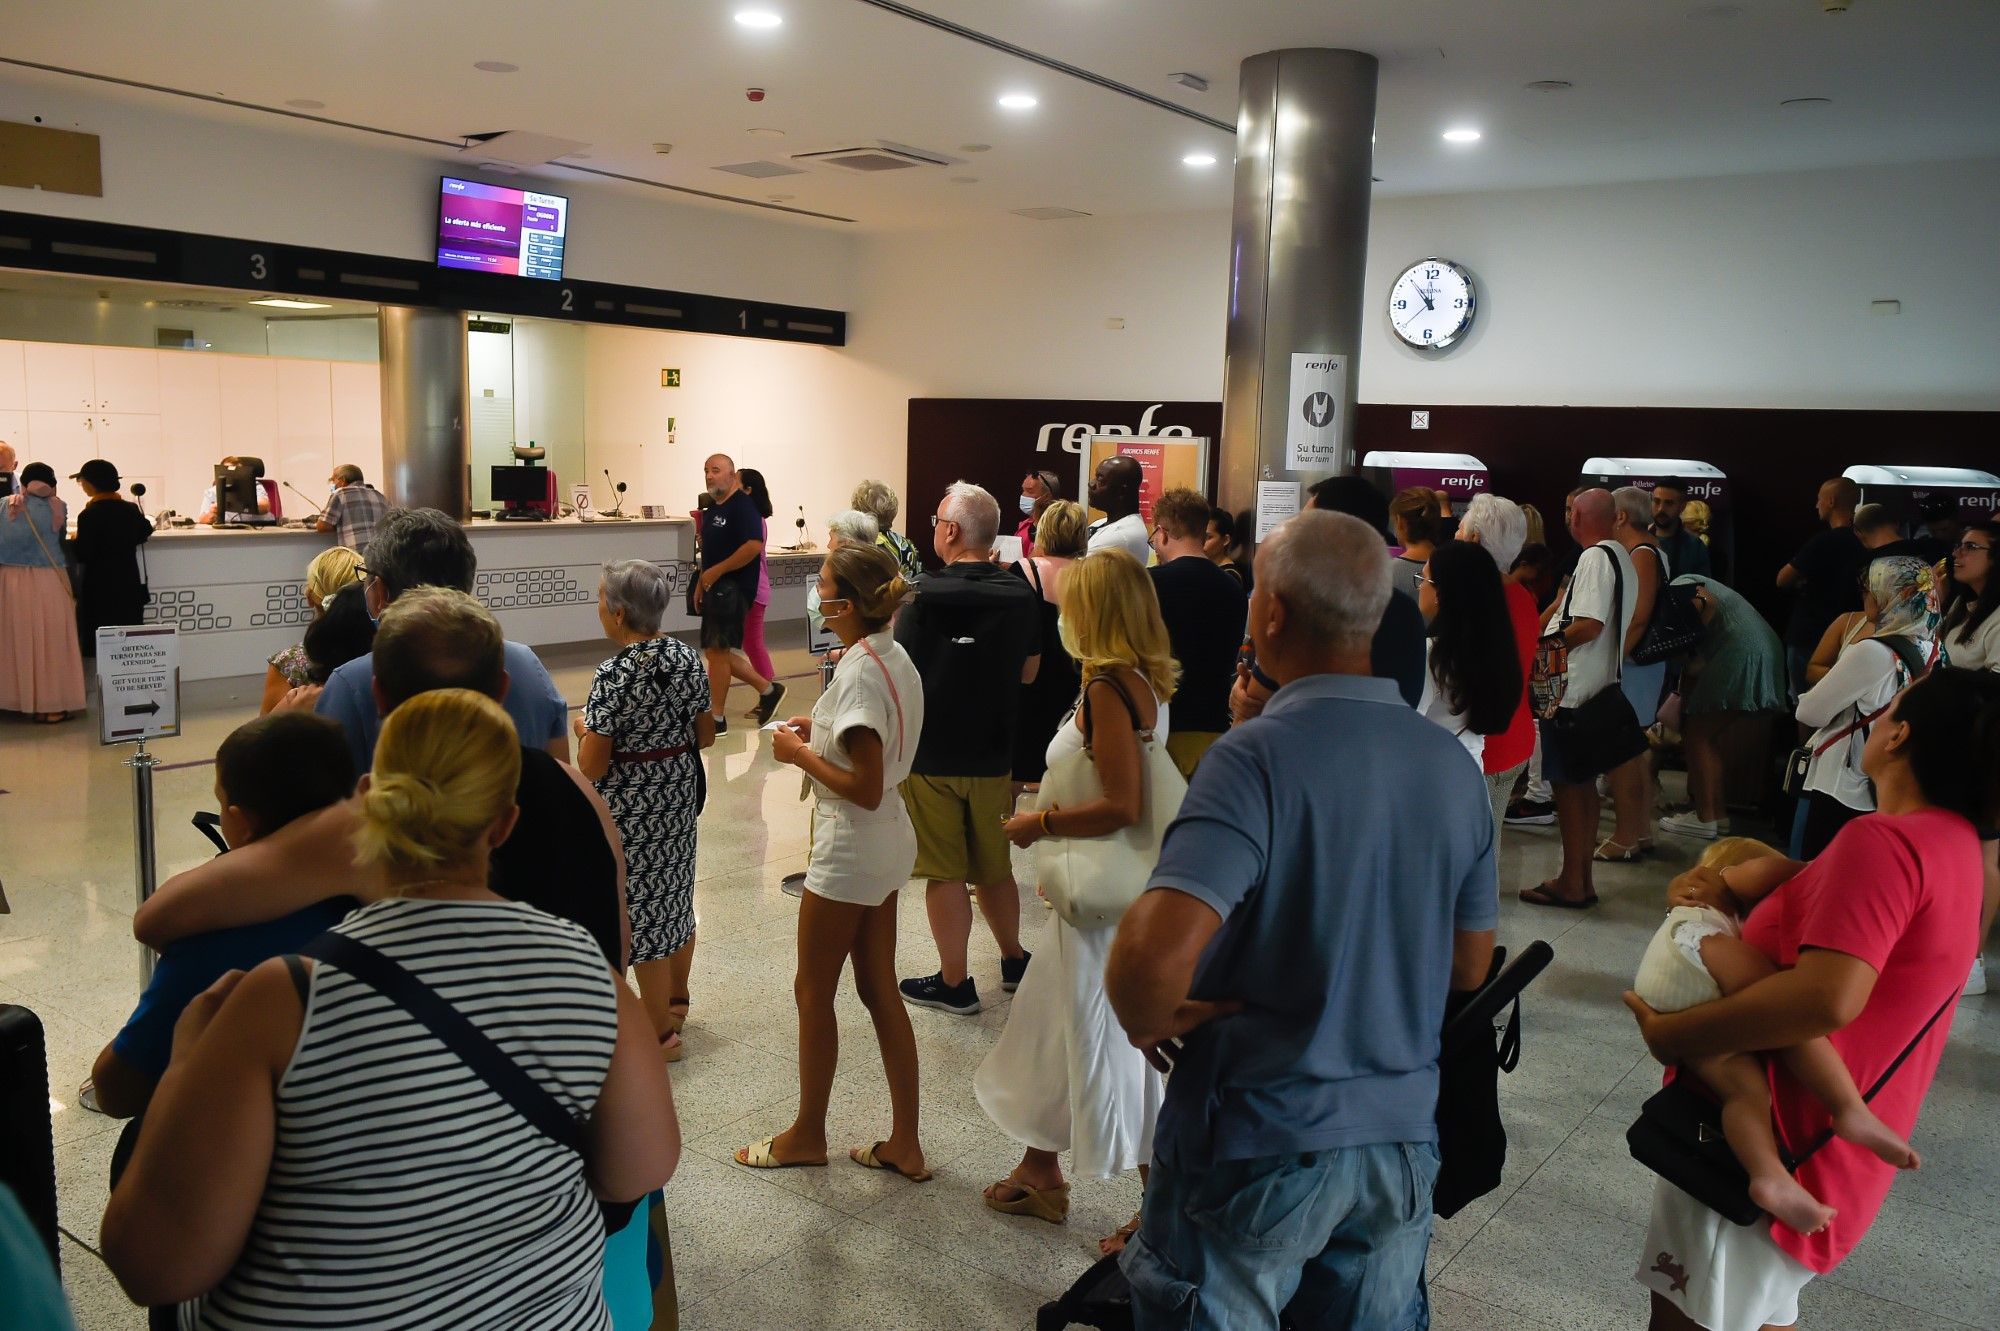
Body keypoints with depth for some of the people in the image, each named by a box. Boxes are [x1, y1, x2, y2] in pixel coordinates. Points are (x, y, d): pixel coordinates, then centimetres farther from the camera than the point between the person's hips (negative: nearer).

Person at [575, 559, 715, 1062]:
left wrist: (584, 729, -1)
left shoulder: (614, 676, -23)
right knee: (676, 894, 21)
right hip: (680, 794, 7)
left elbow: (591, 767, -20)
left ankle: (661, 1033, 17)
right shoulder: (689, 658, -4)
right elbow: (705, 736, 5)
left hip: (631, 811, -7)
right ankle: (676, 999, 41)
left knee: (641, 910, 6)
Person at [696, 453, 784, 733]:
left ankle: (717, 719, 3)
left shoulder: (742, 505, -13)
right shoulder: (711, 508, 15)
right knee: (716, 651, 11)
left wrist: (716, 571, -20)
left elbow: (754, 545, -24)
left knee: (718, 650, -6)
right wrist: (701, 583, 15)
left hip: (734, 588, -10)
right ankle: (768, 689, 23)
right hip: (715, 588, 10)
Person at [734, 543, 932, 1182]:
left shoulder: (858, 674, -24)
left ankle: (807, 1135, 27)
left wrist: (800, 754, -14)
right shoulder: (896, 659, 4)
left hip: (850, 852, -9)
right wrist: (820, 731, 7)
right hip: (888, 843, 9)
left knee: (813, 991, 9)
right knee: (879, 990, 15)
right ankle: (905, 1144, 23)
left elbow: (866, 789, -25)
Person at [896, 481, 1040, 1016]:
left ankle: (954, 983, 15)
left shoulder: (926, 596, -17)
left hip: (931, 755, -5)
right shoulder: (1019, 595, -3)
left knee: (945, 872, 6)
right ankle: (1013, 960, 33)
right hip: (994, 752, 5)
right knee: (994, 865, 20)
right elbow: (1028, 672, 8)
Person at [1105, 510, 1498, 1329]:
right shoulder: (1452, 764, -1)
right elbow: (1469, 968, 10)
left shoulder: (1259, 755, -21)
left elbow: (1155, 956, -33)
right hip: (1403, 1137, 6)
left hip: (1260, 1145, -5)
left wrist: (1146, 1019, -13)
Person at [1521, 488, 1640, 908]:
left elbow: (1589, 624, -24)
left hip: (1574, 689, -10)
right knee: (1583, 783, 15)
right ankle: (1581, 878, 23)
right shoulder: (1621, 557, 15)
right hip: (1600, 683, 10)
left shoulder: (1596, 557, -16)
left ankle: (1571, 884, 3)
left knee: (1568, 783, -3)